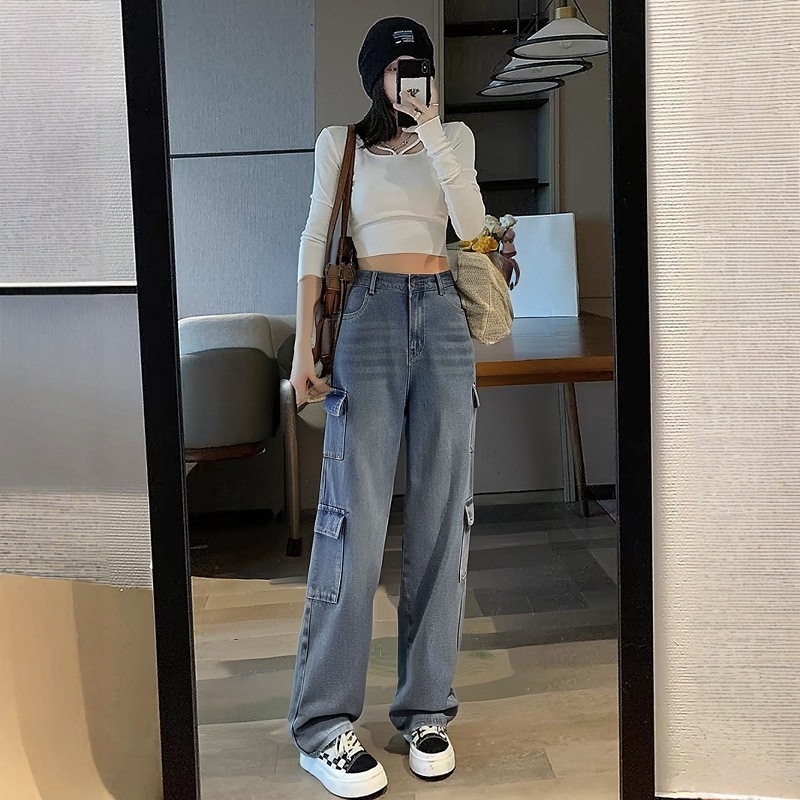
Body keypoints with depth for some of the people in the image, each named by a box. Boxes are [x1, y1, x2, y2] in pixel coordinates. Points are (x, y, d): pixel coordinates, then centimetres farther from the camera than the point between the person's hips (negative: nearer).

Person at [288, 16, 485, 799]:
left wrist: (432, 131, -9)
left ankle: (426, 708, 10)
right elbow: (315, 242, 4)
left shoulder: (454, 137, 14)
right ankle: (323, 723, -3)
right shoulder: (340, 141, 10)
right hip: (370, 317, -3)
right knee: (357, 516, -9)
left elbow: (471, 224, -2)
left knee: (440, 515, 0)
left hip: (442, 319, 3)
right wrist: (303, 346, -5)